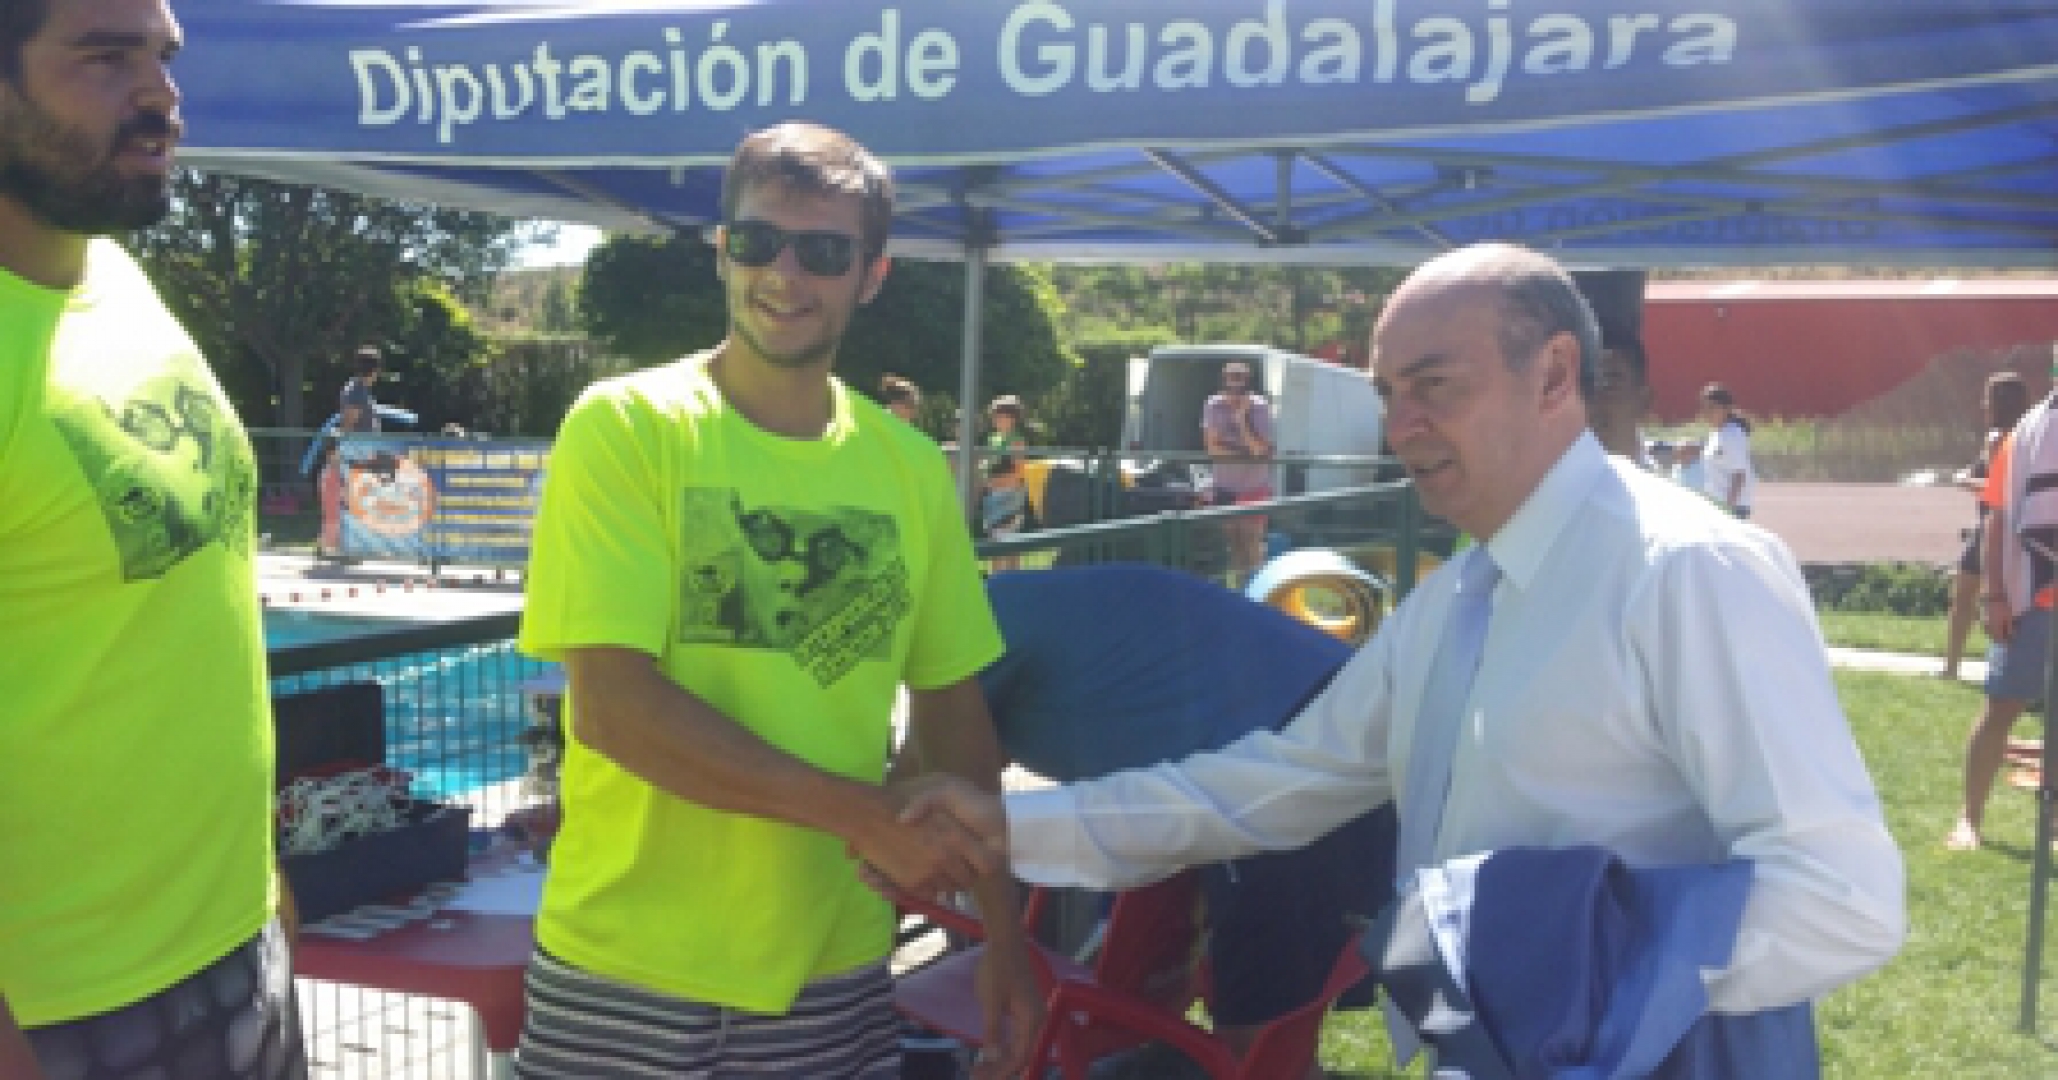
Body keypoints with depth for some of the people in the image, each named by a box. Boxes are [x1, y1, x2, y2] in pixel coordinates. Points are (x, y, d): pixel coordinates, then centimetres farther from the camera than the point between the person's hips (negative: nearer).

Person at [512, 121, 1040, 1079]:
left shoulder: (911, 468, 1)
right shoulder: (626, 427, -10)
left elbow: (954, 712, 7)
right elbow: (611, 704, -17)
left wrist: (1003, 934, 6)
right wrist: (860, 811, -19)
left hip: (834, 971, 3)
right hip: (630, 974, -3)